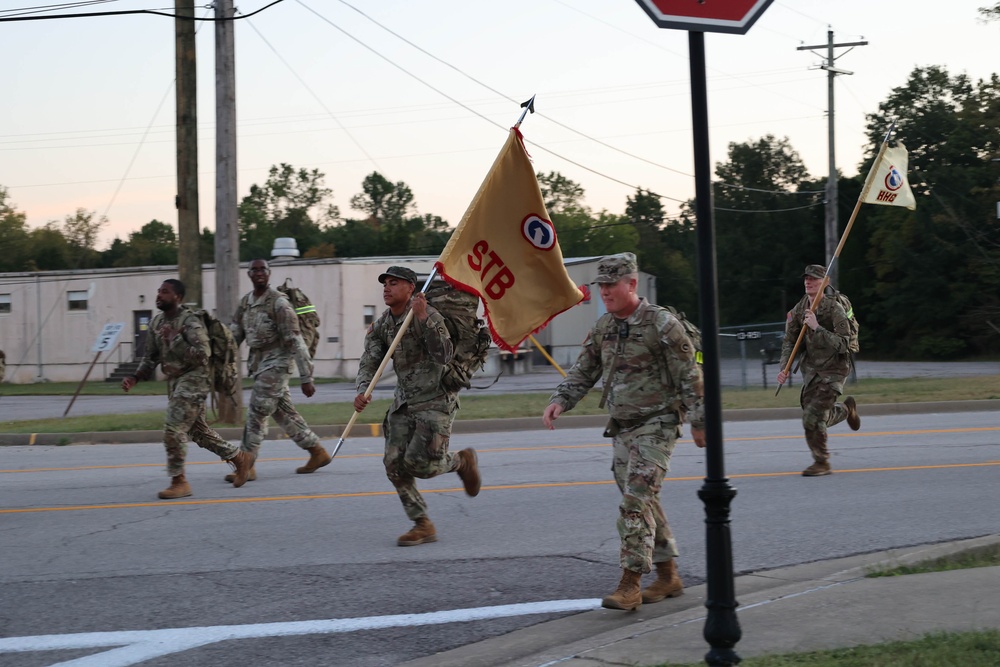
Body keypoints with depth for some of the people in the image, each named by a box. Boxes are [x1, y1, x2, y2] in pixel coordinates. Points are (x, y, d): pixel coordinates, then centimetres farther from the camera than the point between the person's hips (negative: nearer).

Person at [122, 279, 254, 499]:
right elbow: (151, 357, 16)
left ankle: (179, 482, -5)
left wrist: (174, 339, -23)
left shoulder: (190, 321, -15)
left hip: (192, 380, -9)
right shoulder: (157, 323, 9)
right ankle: (240, 458, 29)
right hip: (174, 381, 9)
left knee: (174, 430, -14)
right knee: (199, 432, 15)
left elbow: (202, 355, -24)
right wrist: (135, 378, 3)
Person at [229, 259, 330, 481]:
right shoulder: (245, 302, 9)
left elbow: (295, 341, -16)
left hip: (276, 364, -8)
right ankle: (318, 452, 22)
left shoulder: (279, 303, -14)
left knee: (256, 415, -8)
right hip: (258, 363, 8)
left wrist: (306, 378, -19)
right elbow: (233, 335, 12)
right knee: (284, 414, 12)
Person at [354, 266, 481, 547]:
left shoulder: (429, 315, -15)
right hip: (404, 402, 7)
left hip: (435, 400, -7)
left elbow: (444, 355, -27)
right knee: (394, 463, -3)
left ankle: (462, 461, 18)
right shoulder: (381, 325, 6)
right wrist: (362, 391, -21)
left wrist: (423, 319, -34)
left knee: (418, 462, -14)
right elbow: (370, 362, -1)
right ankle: (423, 526, 7)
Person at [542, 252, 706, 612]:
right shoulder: (603, 327, 8)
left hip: (656, 426, -8)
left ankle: (630, 585, -14)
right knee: (644, 504, 12)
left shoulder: (661, 324, -13)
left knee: (636, 502, -15)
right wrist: (559, 401, -5)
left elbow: (689, 376, -10)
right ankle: (668, 576, 23)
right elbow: (583, 372, 11)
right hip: (622, 428, 8)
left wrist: (699, 422, -9)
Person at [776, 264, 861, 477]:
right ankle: (846, 409, 46)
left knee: (812, 418, -14)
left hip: (833, 370, -6)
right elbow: (790, 341, 5)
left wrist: (816, 328, -30)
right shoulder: (799, 310, 3)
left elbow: (842, 343, -22)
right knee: (819, 418, 14)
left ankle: (822, 463, 2)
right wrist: (784, 367, -8)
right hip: (810, 369, 6)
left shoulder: (834, 308, -15)